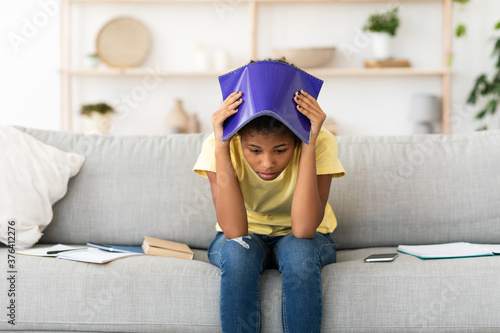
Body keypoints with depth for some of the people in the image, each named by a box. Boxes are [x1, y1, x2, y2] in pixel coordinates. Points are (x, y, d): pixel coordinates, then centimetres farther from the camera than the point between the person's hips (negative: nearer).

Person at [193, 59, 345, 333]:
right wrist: (221, 148, -40)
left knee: (298, 249, -34)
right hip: (245, 239, 0)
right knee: (239, 251, -34)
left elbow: (303, 229, -35)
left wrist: (309, 145, -41)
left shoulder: (321, 143, -26)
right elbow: (235, 232, -34)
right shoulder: (220, 146, -25)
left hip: (304, 240, 0)